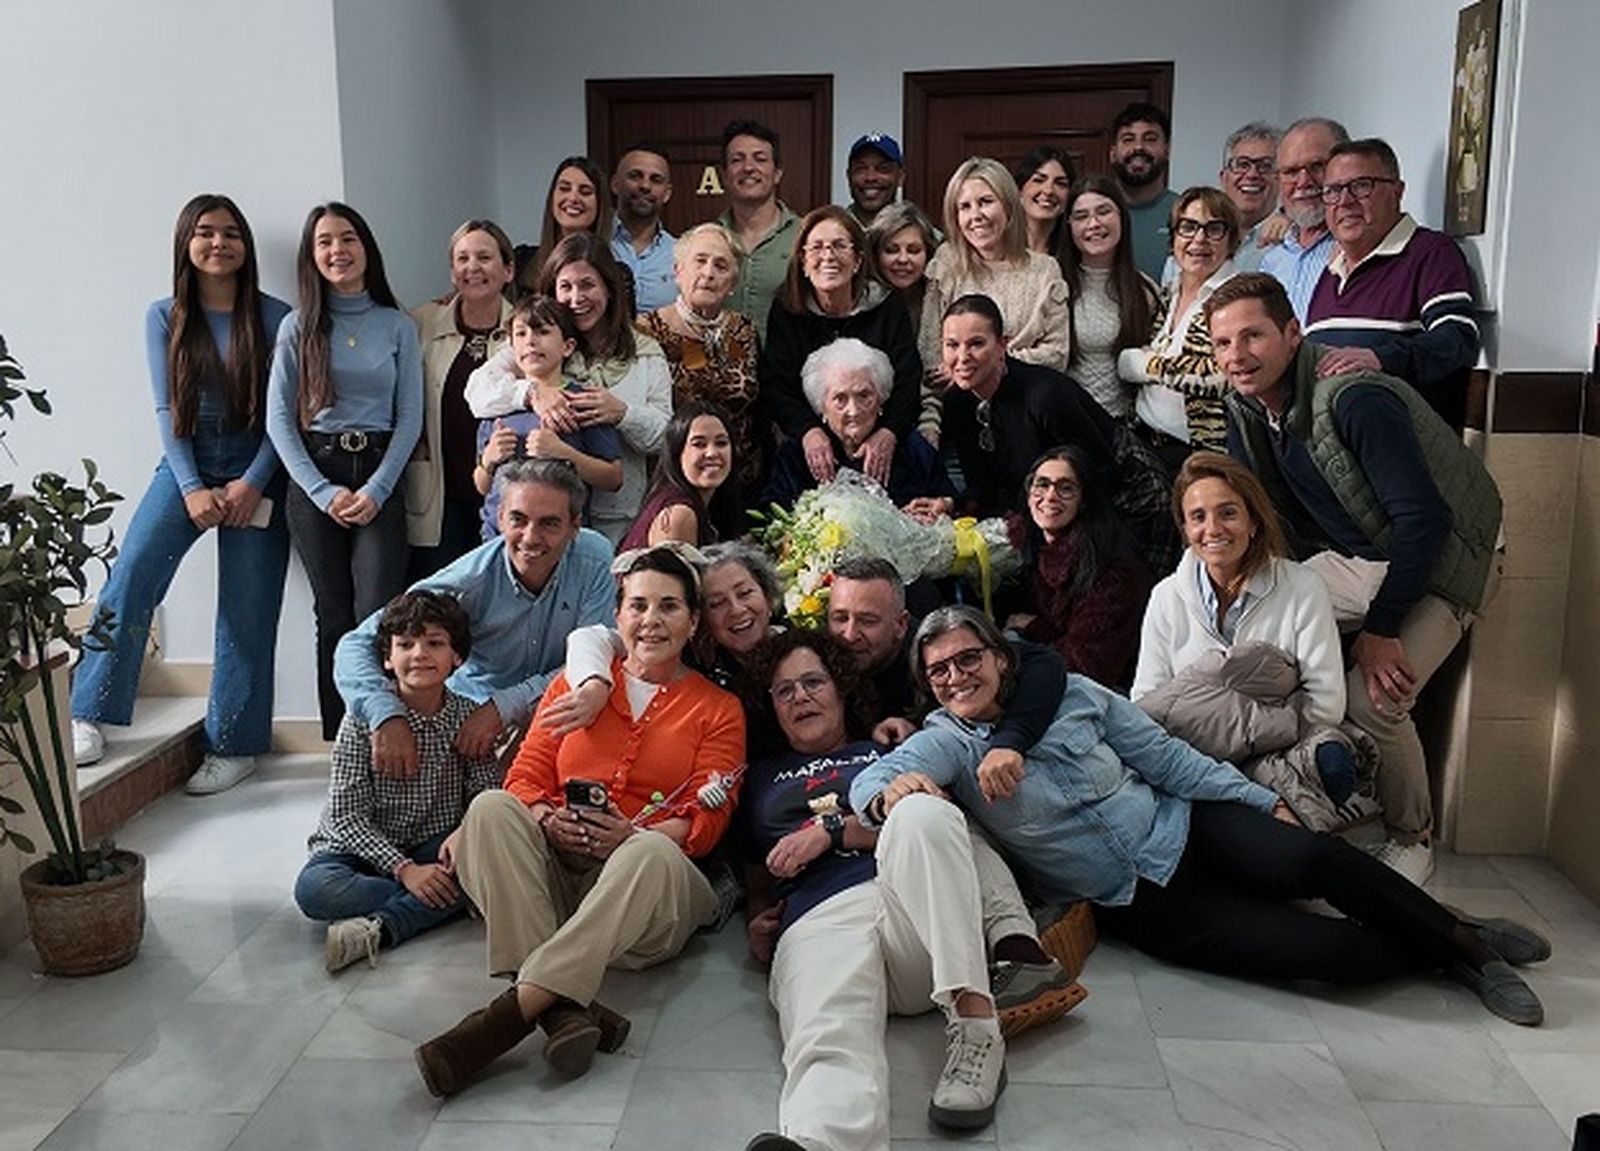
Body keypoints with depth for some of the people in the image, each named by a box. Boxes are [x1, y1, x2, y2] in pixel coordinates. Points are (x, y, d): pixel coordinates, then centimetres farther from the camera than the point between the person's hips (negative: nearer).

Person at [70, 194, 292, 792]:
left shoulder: (274, 317, 0)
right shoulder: (165, 318, 5)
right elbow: (166, 408, 2)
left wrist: (252, 483, -12)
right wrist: (192, 487, -9)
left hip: (256, 469, -1)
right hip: (186, 462, 2)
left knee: (246, 608, -2)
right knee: (132, 570, -19)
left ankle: (234, 743, 7)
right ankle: (89, 715, -10)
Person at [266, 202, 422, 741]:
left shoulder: (398, 326, 8)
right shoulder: (298, 327, 7)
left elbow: (410, 417, 4)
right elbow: (278, 420, 3)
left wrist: (376, 490, -8)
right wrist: (324, 492, -7)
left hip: (380, 478, 0)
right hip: (314, 479, 0)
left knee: (377, 615, -12)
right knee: (334, 617, 2)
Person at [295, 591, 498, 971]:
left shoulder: (467, 716, -4)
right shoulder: (363, 718, -12)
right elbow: (346, 815, -13)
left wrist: (466, 830, -29)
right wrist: (405, 869, -23)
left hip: (434, 849, 2)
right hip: (363, 849, -1)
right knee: (314, 888, -32)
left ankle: (379, 928, -29)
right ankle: (449, 903, -19)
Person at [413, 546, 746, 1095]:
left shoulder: (718, 709, 13)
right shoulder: (576, 683, 20)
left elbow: (706, 820, 1)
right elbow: (526, 775, 11)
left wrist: (631, 835, -20)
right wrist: (548, 820, -13)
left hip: (644, 896, -2)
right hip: (553, 871, 3)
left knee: (654, 852, -37)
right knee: (490, 807, -26)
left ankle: (510, 1012, -41)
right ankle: (560, 1011, -41)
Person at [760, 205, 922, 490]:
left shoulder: (888, 308, 6)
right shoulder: (786, 312, 7)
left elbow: (908, 382, -4)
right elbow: (774, 386, -5)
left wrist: (888, 434, -25)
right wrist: (808, 431, -25)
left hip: (879, 452, 0)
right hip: (807, 455, 0)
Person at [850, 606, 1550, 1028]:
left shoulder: (1069, 692, 1)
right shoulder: (947, 743, -7)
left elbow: (1165, 755, 6)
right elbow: (866, 782, -24)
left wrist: (1262, 801, 4)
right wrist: (892, 791, -50)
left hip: (1184, 826, 3)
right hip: (1139, 902, -2)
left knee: (1310, 859, -26)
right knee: (1327, 949, -19)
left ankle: (1461, 935, -2)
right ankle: (1448, 959, 8)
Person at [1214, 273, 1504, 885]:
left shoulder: (1356, 397, -29)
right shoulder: (1246, 405, -4)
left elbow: (1423, 518, -29)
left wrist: (1381, 628, -26)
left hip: (1442, 559, -8)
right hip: (1354, 558, 8)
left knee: (1371, 698, -24)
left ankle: (1413, 838, 4)